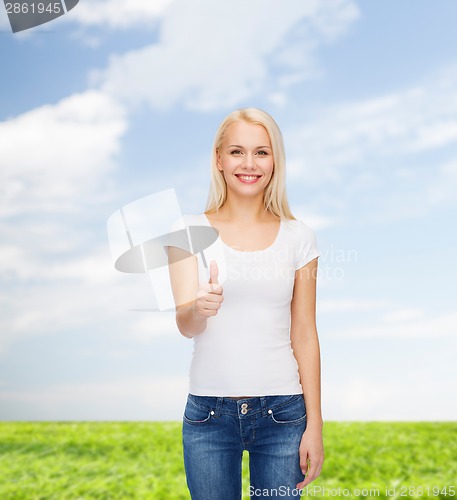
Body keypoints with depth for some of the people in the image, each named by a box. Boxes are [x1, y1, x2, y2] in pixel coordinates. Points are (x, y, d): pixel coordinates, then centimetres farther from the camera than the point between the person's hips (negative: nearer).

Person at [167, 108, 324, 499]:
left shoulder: (298, 237, 1)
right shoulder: (190, 230, -1)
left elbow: (305, 335, 2)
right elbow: (184, 324, -9)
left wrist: (315, 425, 0)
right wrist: (198, 309, -33)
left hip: (282, 410, 1)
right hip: (209, 411, 0)